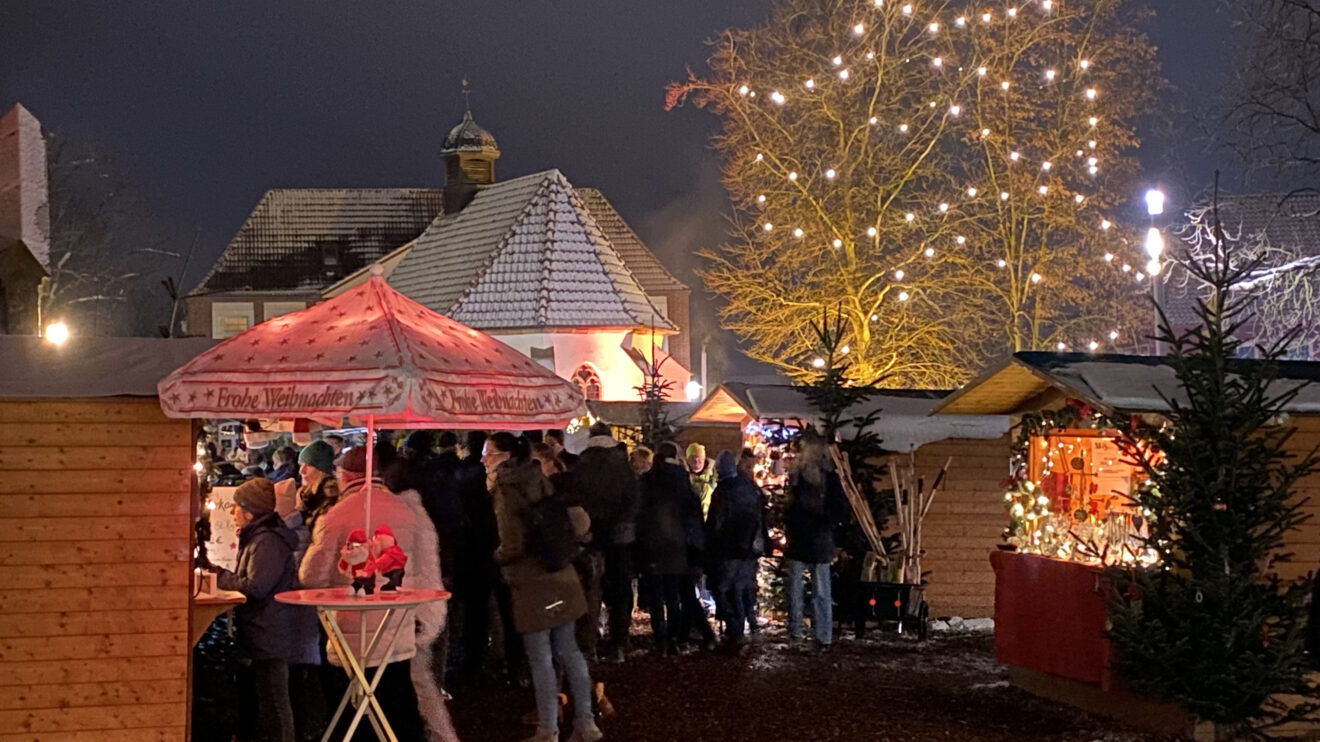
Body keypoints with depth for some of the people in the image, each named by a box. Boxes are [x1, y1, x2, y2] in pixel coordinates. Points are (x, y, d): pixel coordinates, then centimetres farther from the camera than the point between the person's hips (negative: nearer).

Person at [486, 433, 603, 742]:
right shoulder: (537, 479, 9)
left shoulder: (506, 490, -13)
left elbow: (514, 545, -18)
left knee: (540, 659, -1)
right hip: (559, 577, 8)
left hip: (532, 583, -8)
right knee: (567, 650, 12)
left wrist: (495, 557, 0)